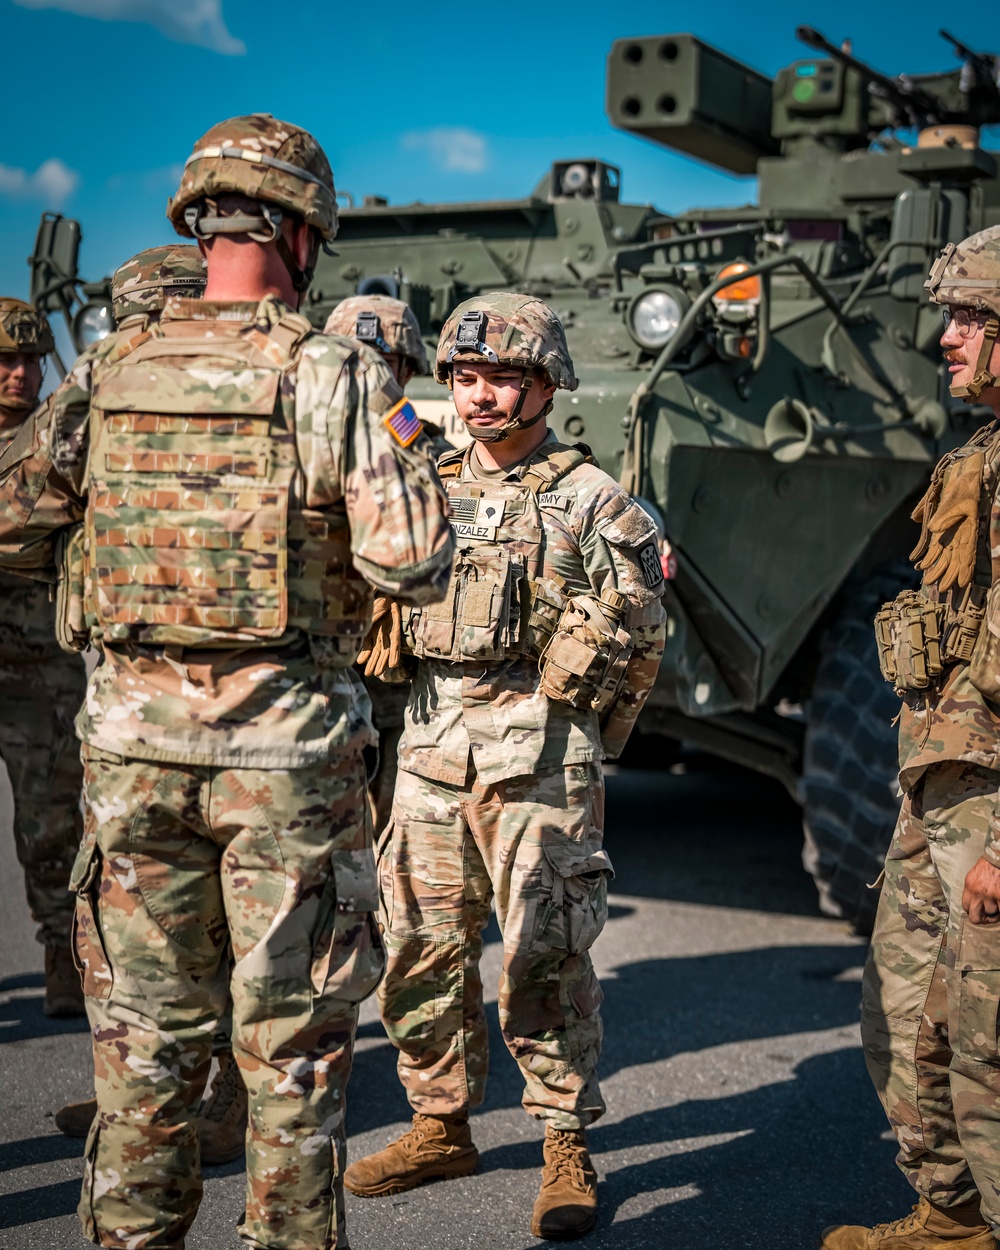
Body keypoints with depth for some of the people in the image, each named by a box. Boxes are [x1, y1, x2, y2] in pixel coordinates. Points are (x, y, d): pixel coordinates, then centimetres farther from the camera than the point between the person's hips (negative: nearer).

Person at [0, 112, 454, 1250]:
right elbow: (413, 568, -15)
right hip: (287, 747, -3)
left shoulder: (106, 376, 3)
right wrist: (404, 456, 3)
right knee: (292, 1047, 10)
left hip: (134, 737, 3)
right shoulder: (337, 377, -8)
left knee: (144, 1037, 15)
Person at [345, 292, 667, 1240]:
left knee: (544, 958, -3)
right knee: (422, 948, 9)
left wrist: (572, 737, -1)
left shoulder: (591, 501, -1)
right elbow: (386, 606, 20)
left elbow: (635, 640, -1)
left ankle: (568, 1146, 10)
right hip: (429, 750, 5)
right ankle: (441, 1126, 24)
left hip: (538, 754, -5)